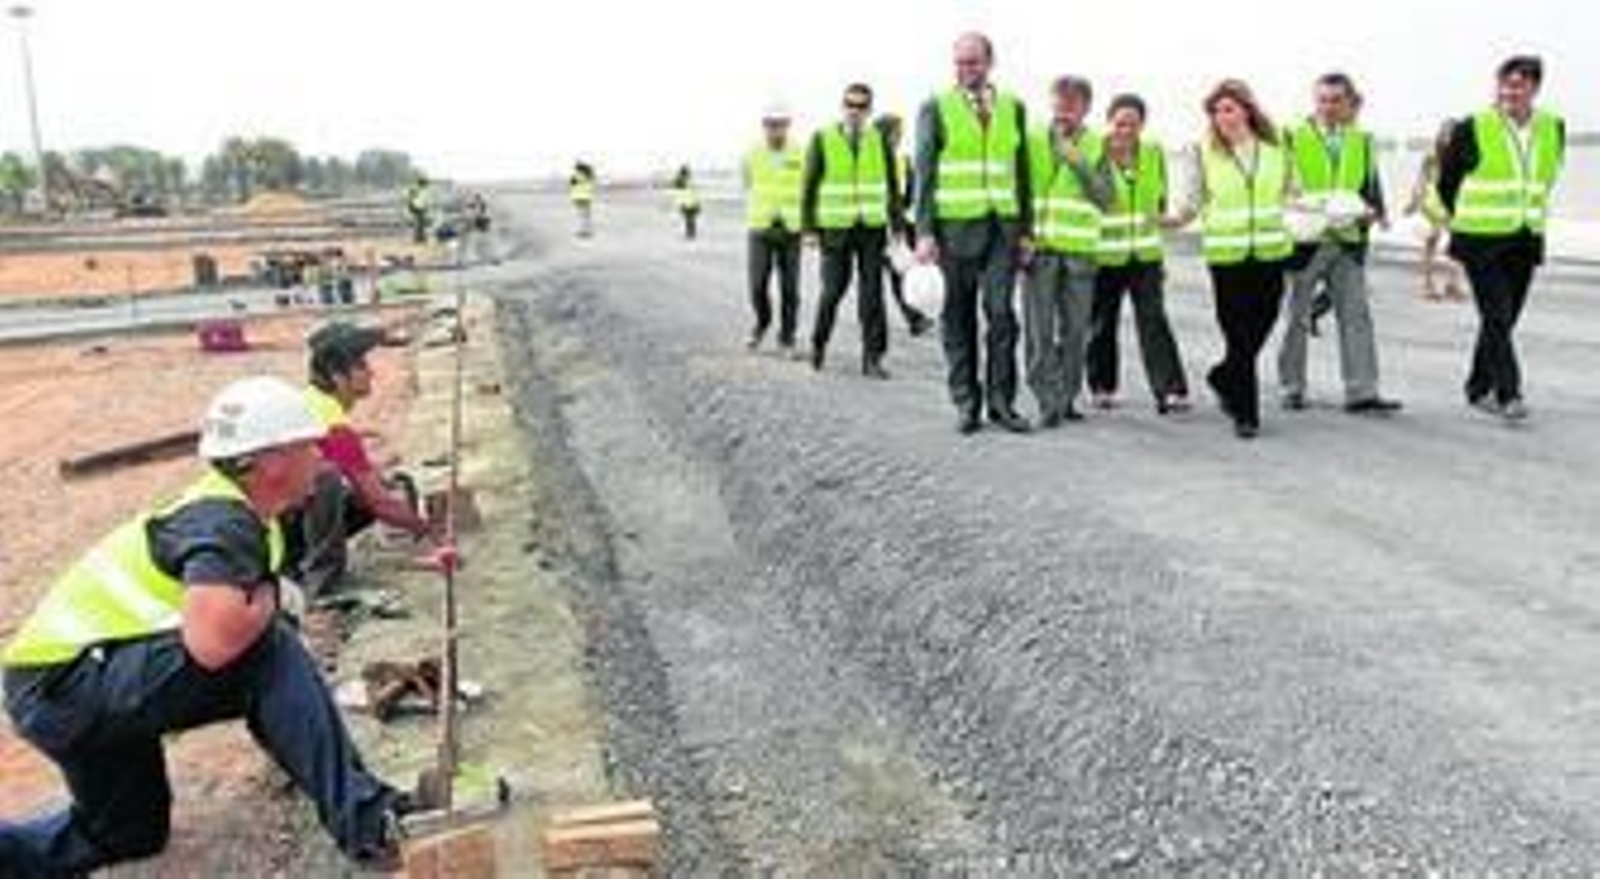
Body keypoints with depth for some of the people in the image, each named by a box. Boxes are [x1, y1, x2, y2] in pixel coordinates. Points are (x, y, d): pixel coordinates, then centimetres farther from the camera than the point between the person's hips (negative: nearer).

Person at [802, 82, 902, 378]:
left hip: (873, 229, 2)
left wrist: (897, 226, 4)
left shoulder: (880, 141, 6)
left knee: (872, 293, -3)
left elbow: (892, 187, 9)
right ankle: (819, 342, 25)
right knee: (833, 290, 0)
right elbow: (809, 186, 1)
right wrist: (809, 227, -4)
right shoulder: (822, 140, 0)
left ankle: (872, 357, 2)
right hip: (836, 229, -1)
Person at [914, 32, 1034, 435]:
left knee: (1002, 314, -5)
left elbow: (1021, 170, 13)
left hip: (1002, 227, 2)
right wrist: (924, 232, -10)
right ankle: (966, 404, 11)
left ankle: (1001, 402, 5)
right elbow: (924, 173, -2)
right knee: (958, 320, 3)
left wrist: (1026, 228, 8)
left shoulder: (1012, 107, 11)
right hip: (955, 226, -2)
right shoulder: (936, 108, 2)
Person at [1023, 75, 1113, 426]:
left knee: (1075, 331, 4)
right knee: (1040, 331, -7)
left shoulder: (1097, 147, 9)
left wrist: (1080, 164, -12)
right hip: (1038, 248, -1)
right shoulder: (1032, 140, 6)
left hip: (1080, 251, 2)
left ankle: (1067, 398, 16)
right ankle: (1048, 402, -4)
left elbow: (1105, 197, 0)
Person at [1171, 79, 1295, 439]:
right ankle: (1245, 414, 7)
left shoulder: (1275, 146, 8)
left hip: (1271, 250, 3)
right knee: (1239, 335, -4)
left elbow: (1291, 193, 16)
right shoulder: (1203, 152, 1)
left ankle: (1224, 378, 37)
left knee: (1261, 326, 8)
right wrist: (1179, 217, -19)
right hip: (1226, 253, -3)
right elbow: (1194, 198, 1)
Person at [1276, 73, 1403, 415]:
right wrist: (1305, 204, -19)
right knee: (1297, 318, 5)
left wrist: (1372, 212, -7)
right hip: (1305, 239, -3)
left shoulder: (1362, 142, 12)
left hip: (1348, 241, 3)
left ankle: (1362, 392, 1)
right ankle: (1292, 389, 16)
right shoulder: (1294, 137, 0)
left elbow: (1371, 188, 13)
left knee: (1356, 316, -1)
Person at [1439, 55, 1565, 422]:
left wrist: (1532, 215, 20)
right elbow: (1446, 181, 4)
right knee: (1497, 318, -11)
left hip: (1526, 242, 5)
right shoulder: (1472, 129, -8)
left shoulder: (1553, 128, 6)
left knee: (1503, 320, 10)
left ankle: (1479, 388, 23)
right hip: (1482, 242, -5)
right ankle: (1508, 394, -9)